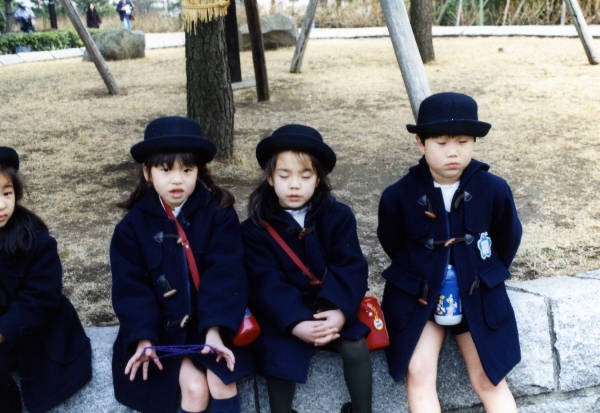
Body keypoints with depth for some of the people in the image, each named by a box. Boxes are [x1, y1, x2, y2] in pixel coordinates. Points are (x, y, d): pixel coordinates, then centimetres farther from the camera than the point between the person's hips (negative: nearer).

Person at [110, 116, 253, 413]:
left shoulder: (219, 213, -7)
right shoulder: (134, 224, -3)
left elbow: (224, 274, -16)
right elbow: (131, 285, -8)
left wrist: (215, 329, -28)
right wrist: (143, 337, -21)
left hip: (211, 322, 0)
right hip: (163, 326, 0)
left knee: (222, 383, -17)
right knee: (194, 387, -18)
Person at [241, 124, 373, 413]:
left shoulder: (338, 216, -3)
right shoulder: (256, 227, -7)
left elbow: (351, 267, -11)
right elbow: (266, 283, -15)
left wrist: (340, 311, -28)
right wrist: (296, 323, -29)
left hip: (329, 309, 1)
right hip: (281, 316, -1)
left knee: (356, 347, -19)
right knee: (280, 361, -22)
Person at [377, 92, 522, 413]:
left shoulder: (494, 189, -12)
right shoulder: (398, 195, -14)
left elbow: (508, 238, 8)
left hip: (478, 293, 1)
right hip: (417, 293, 0)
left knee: (489, 381, -1)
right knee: (418, 373, -14)